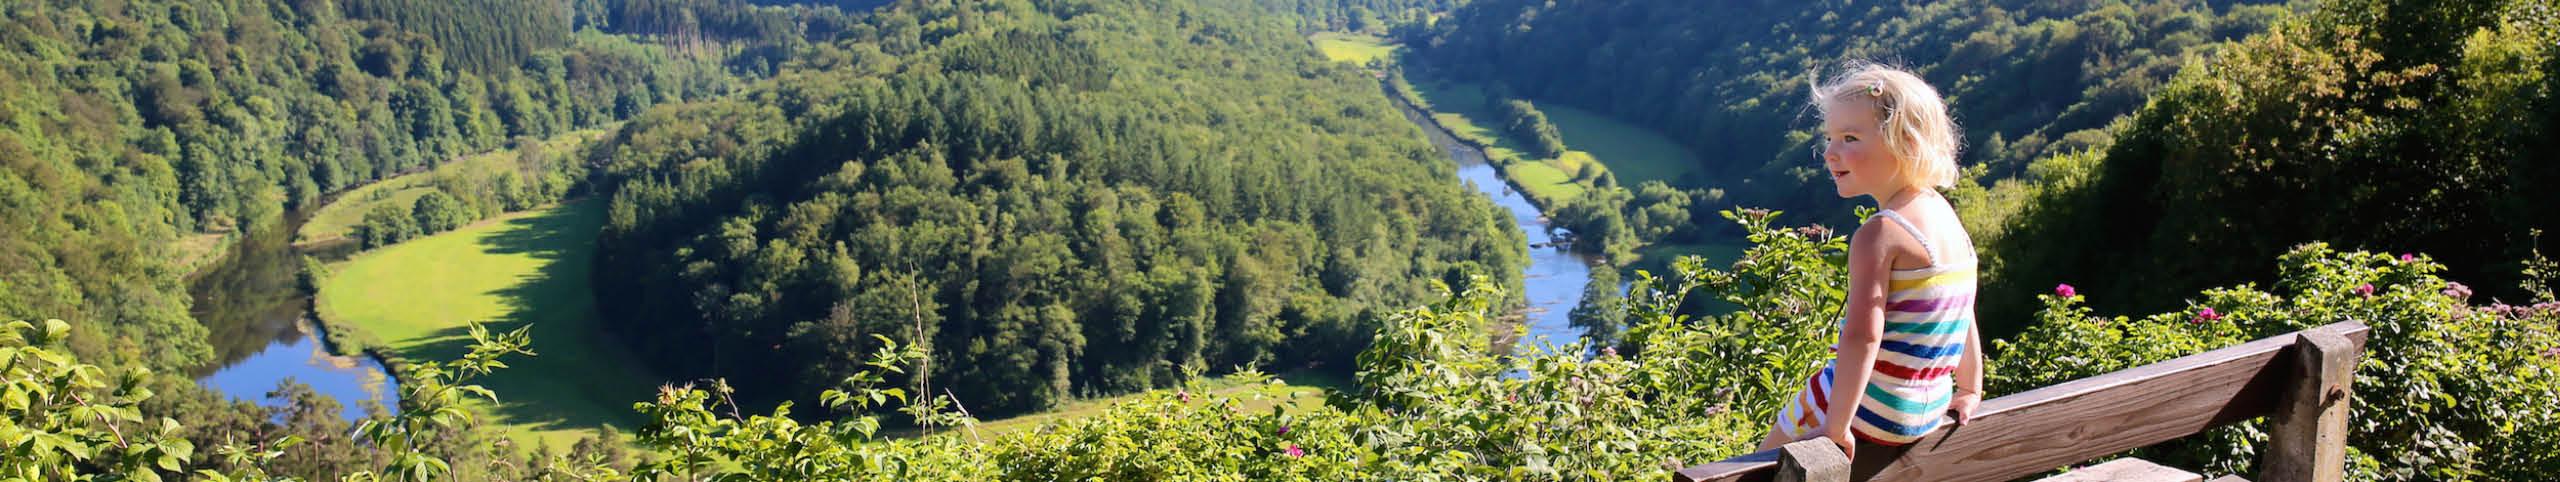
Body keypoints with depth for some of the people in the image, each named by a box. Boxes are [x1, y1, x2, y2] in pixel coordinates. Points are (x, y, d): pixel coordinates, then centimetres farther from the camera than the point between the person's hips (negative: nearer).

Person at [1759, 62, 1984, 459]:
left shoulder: (1881, 232, -21)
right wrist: (1969, 392, 24)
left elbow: (1863, 335, -29)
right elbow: (1961, 315, 15)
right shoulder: (1946, 217, 5)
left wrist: (1837, 428, -27)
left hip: (1870, 408, -9)